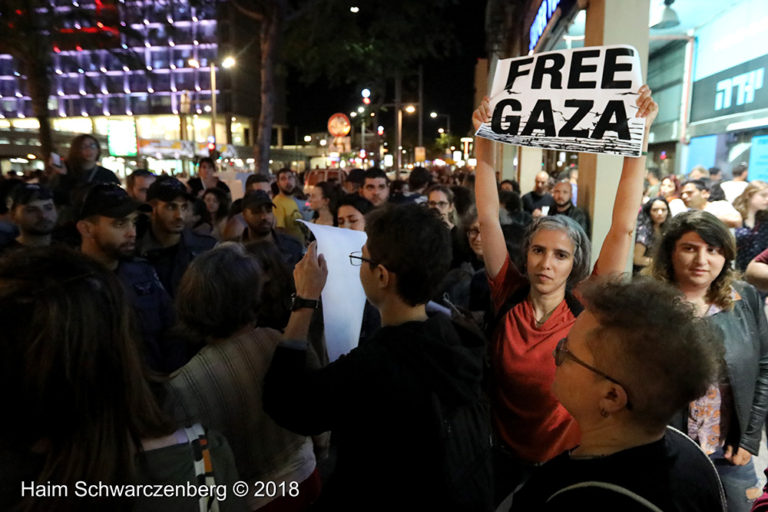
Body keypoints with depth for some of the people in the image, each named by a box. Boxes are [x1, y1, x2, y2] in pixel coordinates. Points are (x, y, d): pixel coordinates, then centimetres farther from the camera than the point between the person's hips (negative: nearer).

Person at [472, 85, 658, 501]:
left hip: (568, 467, -1)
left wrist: (640, 135, -27)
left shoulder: (587, 310, -18)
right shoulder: (508, 297, -15)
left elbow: (623, 228, -24)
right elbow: (488, 218, -19)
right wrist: (484, 138, -22)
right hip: (505, 462, 1)